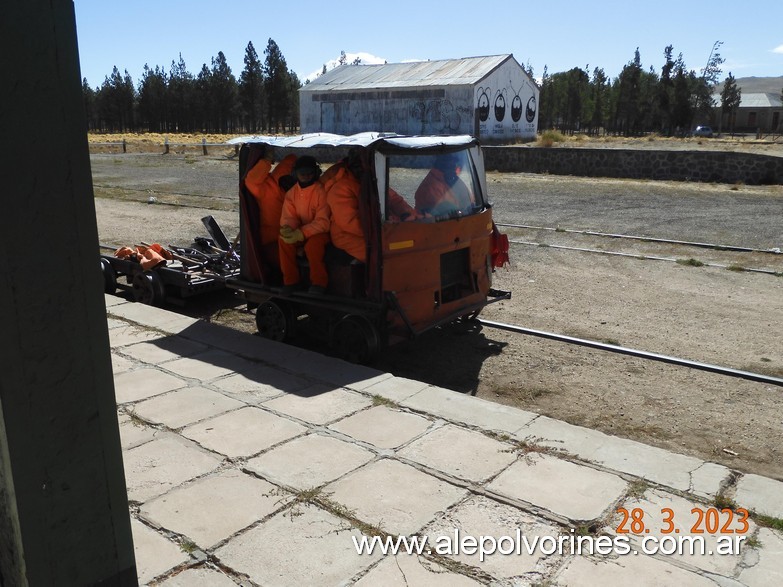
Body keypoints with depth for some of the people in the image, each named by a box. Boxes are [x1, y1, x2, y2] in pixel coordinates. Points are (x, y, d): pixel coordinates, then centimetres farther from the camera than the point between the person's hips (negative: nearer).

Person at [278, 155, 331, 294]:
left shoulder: (321, 192, -17)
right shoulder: (291, 193, 1)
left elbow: (323, 221, -22)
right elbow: (288, 216, -1)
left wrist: (301, 233, -32)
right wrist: (288, 229, -27)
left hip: (320, 231, -5)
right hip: (299, 232, 5)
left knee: (312, 244, -36)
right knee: (283, 240, -24)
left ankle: (319, 282, -17)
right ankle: (290, 281, -12)